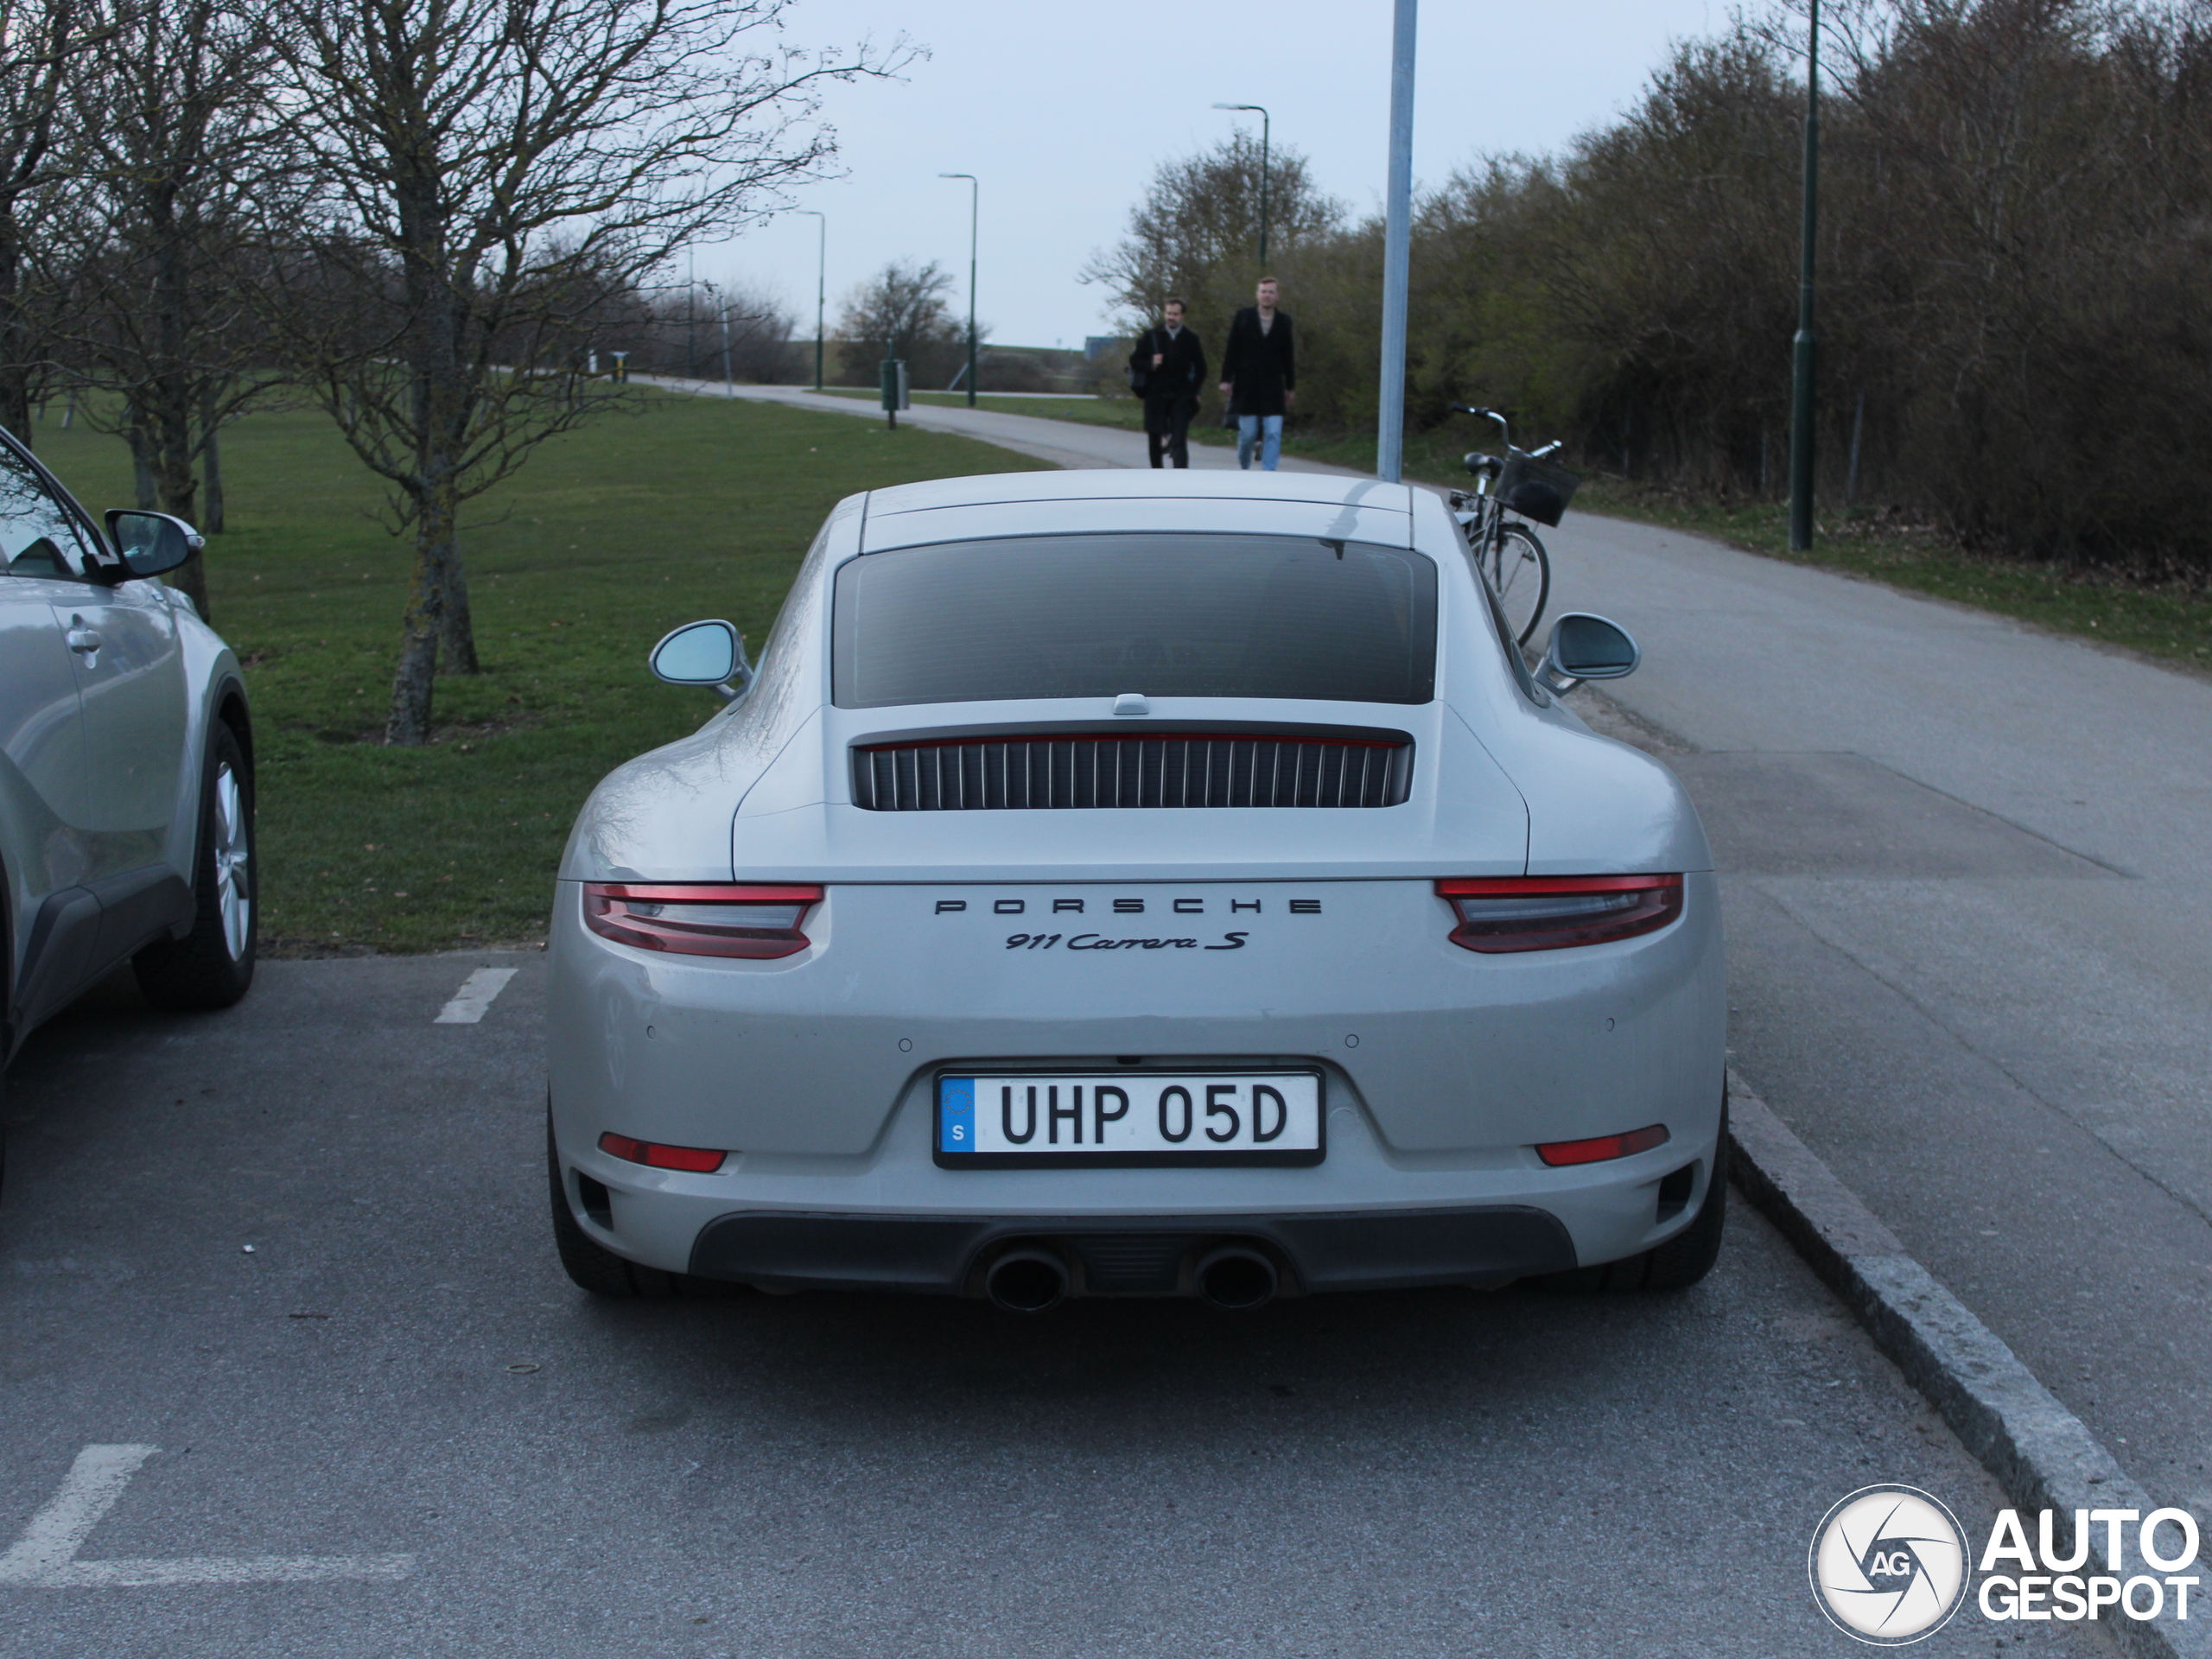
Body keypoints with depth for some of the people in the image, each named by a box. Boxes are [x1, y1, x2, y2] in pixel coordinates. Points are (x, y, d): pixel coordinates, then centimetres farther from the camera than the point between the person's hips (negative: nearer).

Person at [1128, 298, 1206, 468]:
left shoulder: (1191, 338, 5)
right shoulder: (1151, 336, 5)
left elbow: (1200, 368, 10)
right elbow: (1135, 361, 8)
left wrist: (1192, 391, -3)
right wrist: (1150, 365, -13)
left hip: (1181, 397, -2)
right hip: (1155, 396, 2)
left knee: (1179, 441, -13)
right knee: (1154, 438, 8)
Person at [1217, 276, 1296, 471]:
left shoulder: (1284, 320, 7)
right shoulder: (1243, 317, 4)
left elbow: (1289, 356, 11)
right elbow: (1231, 350, 3)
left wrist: (1291, 386, 11)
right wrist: (1226, 379, -3)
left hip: (1273, 387, 1)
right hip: (1246, 387, -1)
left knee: (1273, 434, -8)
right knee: (1248, 432, 1)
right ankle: (1244, 466, 25)